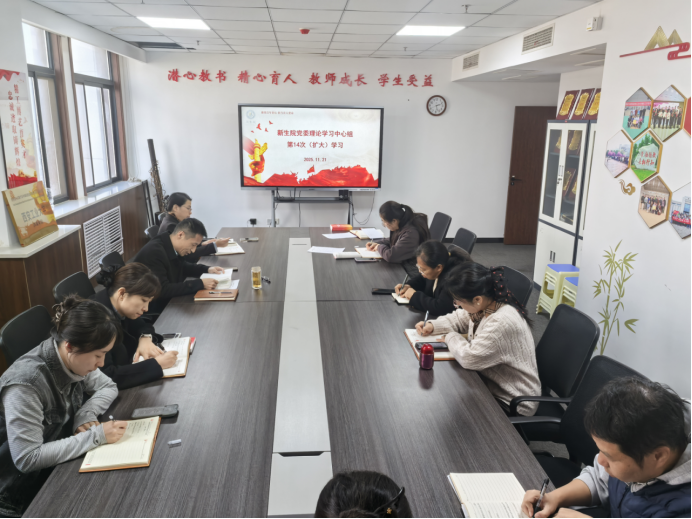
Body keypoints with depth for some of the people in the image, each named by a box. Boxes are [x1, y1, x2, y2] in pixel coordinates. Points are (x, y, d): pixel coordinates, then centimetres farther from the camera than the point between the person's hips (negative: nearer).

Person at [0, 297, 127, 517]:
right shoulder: (25, 384, -32)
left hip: (63, 461, 6)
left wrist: (87, 415, -17)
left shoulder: (72, 359, -12)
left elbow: (108, 387, 2)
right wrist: (95, 436, -30)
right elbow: (27, 458, -31)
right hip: (26, 490, -6)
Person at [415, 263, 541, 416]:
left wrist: (451, 338, -14)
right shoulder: (484, 305, -6)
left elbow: (469, 357, -33)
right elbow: (460, 319, 15)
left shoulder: (503, 323, -33)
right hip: (492, 381, 8)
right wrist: (432, 325, -1)